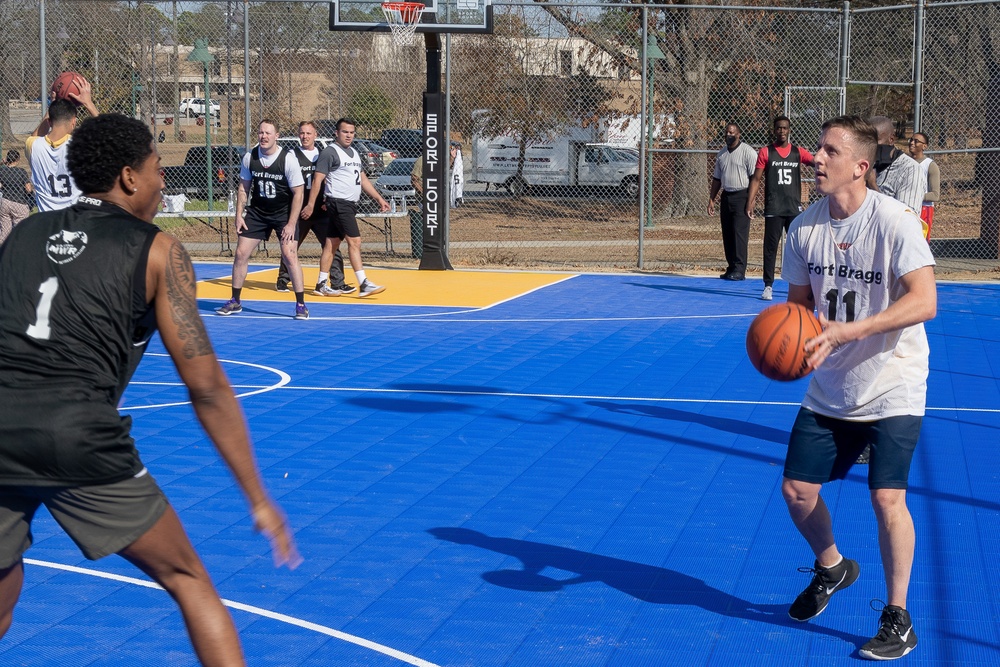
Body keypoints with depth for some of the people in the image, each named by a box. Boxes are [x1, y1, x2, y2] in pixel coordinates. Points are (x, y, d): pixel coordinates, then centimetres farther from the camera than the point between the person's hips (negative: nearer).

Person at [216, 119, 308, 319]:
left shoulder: (288, 159, -17)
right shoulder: (249, 158, -6)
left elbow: (298, 193, -13)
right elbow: (243, 188, 7)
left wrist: (291, 224, -16)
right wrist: (239, 215, -1)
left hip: (284, 213, -4)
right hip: (256, 212, 4)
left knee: (289, 255, -14)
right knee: (241, 253, 1)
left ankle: (301, 304, -3)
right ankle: (235, 302, 15)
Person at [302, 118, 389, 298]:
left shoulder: (354, 153, 19)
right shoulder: (330, 152, -8)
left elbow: (363, 179, 26)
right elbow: (318, 179, -11)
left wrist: (379, 198, 20)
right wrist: (311, 205, -15)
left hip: (349, 205, 9)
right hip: (338, 203, -9)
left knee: (331, 244, 10)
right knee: (354, 241, -14)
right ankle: (364, 285, -18)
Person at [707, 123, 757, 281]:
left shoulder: (748, 152, -7)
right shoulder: (721, 154, 15)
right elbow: (716, 179, 21)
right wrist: (711, 199, 15)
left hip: (742, 195, -7)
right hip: (726, 196, 7)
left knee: (740, 232, -11)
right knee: (727, 234, 8)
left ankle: (739, 269, -10)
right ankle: (731, 268, 15)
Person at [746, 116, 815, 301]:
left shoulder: (798, 152, 7)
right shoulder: (765, 152, 2)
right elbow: (756, 178, 1)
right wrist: (750, 202, -6)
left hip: (794, 208, 2)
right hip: (773, 209, -2)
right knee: (770, 247, -1)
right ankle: (768, 286, 5)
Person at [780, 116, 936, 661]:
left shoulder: (893, 221, -20)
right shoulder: (804, 227, -3)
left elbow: (924, 302, -28)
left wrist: (847, 332, -35)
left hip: (892, 388, -5)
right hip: (830, 389, 6)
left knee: (886, 496, -13)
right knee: (796, 488, 5)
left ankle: (898, 618, 5)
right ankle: (831, 568, 36)